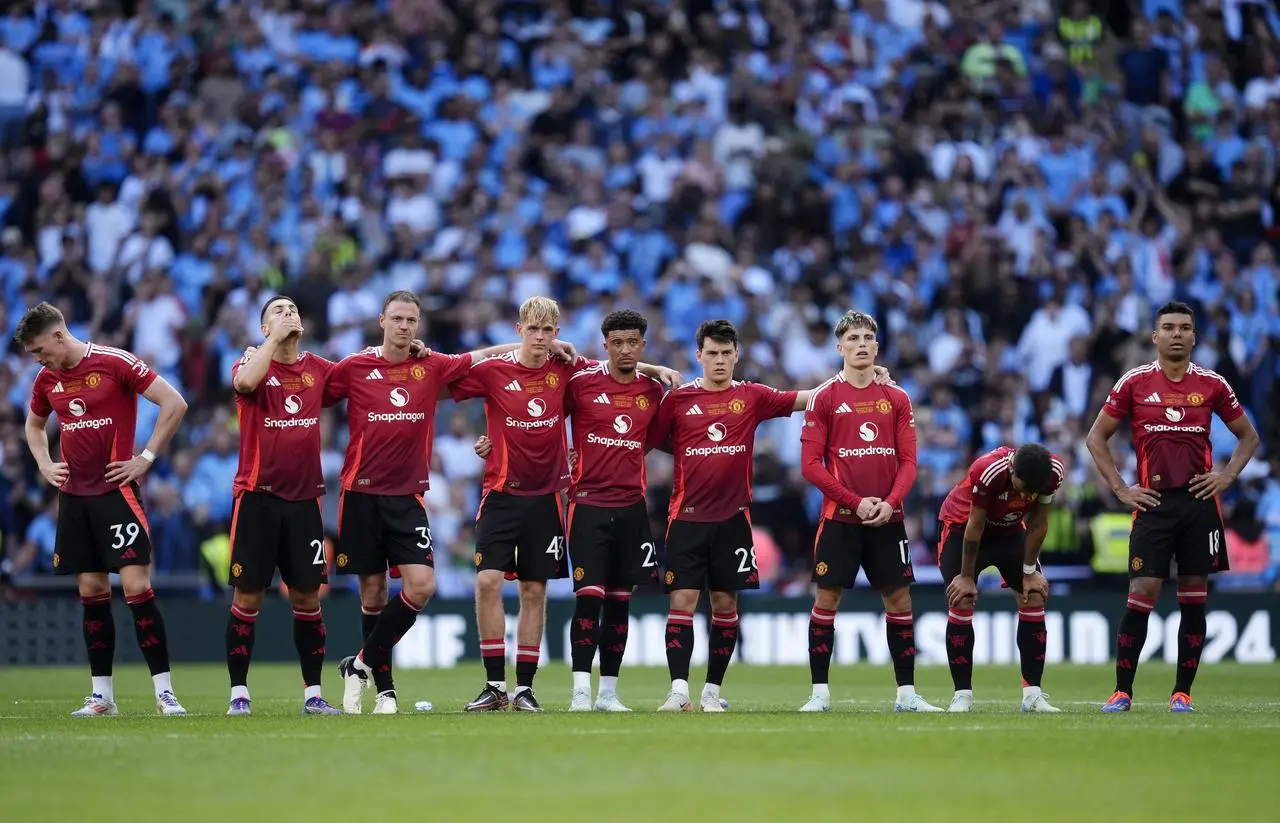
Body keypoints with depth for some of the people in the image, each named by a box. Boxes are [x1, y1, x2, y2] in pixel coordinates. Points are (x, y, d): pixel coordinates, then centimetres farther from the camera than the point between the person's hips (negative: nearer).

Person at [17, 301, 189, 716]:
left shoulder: (115, 363, -11)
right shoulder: (47, 379, 9)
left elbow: (175, 404, -11)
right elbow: (34, 425, 29)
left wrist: (147, 458, -10)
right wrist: (44, 464, 13)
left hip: (116, 491, -6)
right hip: (73, 495, 6)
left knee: (136, 585, -12)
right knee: (91, 591, 6)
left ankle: (164, 691, -9)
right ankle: (101, 694, 11)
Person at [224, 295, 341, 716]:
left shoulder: (319, 369, 9)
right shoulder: (252, 362, -2)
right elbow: (244, 382, -25)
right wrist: (275, 339, -17)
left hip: (304, 499, 3)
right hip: (257, 496, -3)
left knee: (308, 597, 4)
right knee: (248, 596, -2)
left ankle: (312, 694, 11)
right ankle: (238, 693, 5)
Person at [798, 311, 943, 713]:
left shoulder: (897, 399, 8)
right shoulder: (824, 398, 0)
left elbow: (907, 461, 6)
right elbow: (811, 464, -5)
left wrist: (890, 502, -11)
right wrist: (855, 501, -12)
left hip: (887, 518, 3)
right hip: (840, 517, -3)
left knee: (899, 599, 3)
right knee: (826, 599, -3)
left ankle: (906, 693, 9)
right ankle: (820, 692, 3)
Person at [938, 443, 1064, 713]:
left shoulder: (1053, 472, -26)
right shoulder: (989, 471, -39)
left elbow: (1037, 524, -11)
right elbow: (974, 527, -27)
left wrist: (1030, 572, -5)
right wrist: (967, 577, -17)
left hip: (1009, 529, 4)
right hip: (961, 526, -4)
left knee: (1034, 598, -5)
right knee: (962, 602, -14)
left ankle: (1033, 694, -1)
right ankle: (962, 695, -8)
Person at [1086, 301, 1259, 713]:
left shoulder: (1212, 384, 5)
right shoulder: (1134, 382, 2)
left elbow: (1248, 436, 17)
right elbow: (1096, 437, 8)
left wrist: (1227, 475, 2)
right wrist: (1120, 489, 0)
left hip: (1200, 500, 2)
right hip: (1154, 503, -2)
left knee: (1194, 598, 3)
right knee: (1141, 595, -8)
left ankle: (1182, 692, 9)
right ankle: (1122, 691, -1)